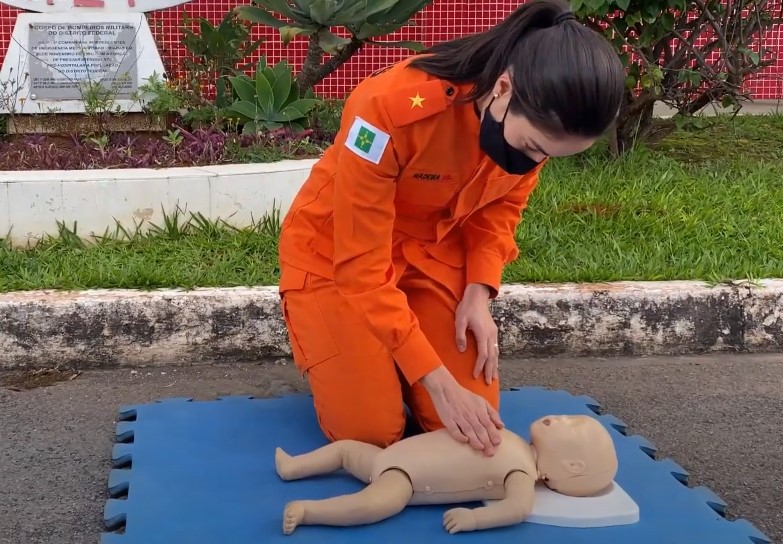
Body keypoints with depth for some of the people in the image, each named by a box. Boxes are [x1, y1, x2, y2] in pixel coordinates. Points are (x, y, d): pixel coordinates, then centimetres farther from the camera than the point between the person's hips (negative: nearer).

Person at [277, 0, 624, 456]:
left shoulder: (538, 126, -20)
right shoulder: (391, 110, -38)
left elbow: (500, 209, 1)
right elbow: (363, 265, -31)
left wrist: (479, 293, -16)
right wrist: (439, 382, -32)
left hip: (432, 249, 4)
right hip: (337, 254, -4)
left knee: (472, 416, -8)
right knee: (370, 430, -12)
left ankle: (396, 344, 21)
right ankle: (318, 329, 18)